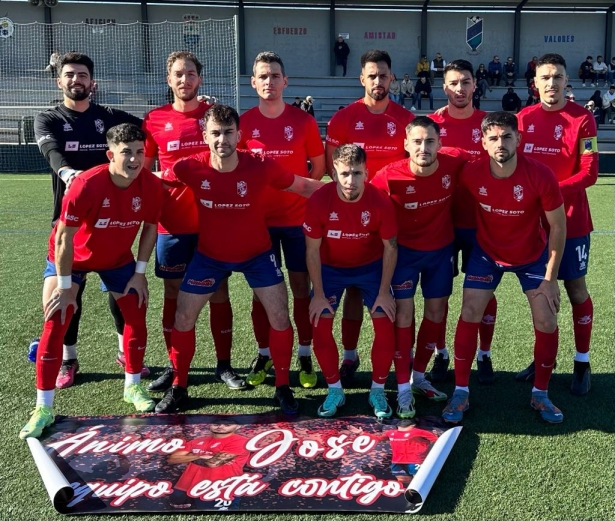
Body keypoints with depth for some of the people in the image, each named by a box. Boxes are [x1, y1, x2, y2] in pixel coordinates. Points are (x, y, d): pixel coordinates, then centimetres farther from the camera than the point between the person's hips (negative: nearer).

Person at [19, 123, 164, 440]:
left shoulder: (151, 185, -22)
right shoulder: (87, 185, -34)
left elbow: (150, 227, -5)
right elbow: (63, 237, -26)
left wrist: (140, 272, -6)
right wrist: (65, 286, -23)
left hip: (118, 258, 4)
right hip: (71, 257, -4)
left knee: (137, 316, 3)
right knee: (55, 326, -9)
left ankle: (132, 387, 24)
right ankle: (43, 408, -1)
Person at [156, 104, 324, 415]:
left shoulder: (261, 166, -24)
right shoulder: (191, 168, -21)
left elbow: (303, 186, -11)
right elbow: (154, 181, -1)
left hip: (256, 253, -1)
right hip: (209, 255, 1)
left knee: (280, 316, -6)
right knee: (183, 318, 1)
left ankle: (283, 388, 15)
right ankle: (178, 388, 22)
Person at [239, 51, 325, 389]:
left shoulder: (303, 121, -2)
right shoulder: (243, 123, -1)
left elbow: (318, 166, 5)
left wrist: (300, 192, -4)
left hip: (297, 218, 0)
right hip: (258, 219, 1)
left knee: (301, 286, 6)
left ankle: (305, 357, 18)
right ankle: (263, 355, 22)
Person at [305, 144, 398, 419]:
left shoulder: (380, 202, -26)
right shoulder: (319, 201, -26)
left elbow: (390, 247, -12)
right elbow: (313, 250, -14)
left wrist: (384, 292, -11)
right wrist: (319, 295, -12)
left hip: (371, 266, 0)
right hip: (330, 267, 0)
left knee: (385, 325, -8)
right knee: (320, 325, -7)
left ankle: (378, 391, 11)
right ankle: (335, 390, 12)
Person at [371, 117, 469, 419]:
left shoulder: (455, 163, -22)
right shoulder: (390, 176, -27)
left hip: (441, 249, 3)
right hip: (405, 249, -3)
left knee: (436, 311, 11)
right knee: (404, 313, -6)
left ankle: (419, 378, 30)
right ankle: (403, 389, 6)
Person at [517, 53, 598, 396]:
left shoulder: (582, 119, -7)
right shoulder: (523, 119, 4)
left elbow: (589, 173, -12)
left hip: (570, 220, -3)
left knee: (576, 289, 5)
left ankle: (582, 363, 17)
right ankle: (543, 357, 26)